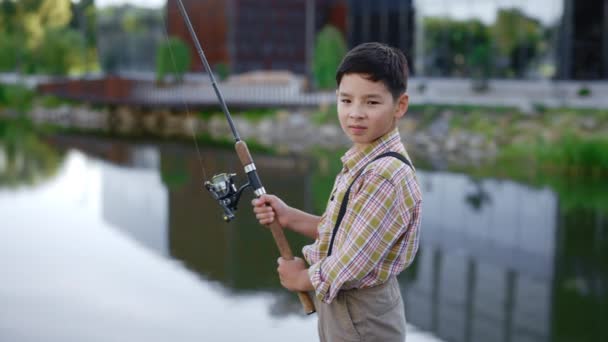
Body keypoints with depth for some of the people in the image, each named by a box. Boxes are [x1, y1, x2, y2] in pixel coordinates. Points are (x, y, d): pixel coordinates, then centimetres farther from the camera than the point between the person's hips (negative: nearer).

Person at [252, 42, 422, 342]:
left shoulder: (385, 176, -28)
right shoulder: (361, 160, 2)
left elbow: (349, 267, -26)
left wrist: (300, 278, -8)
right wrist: (288, 217, -2)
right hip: (340, 305, 9)